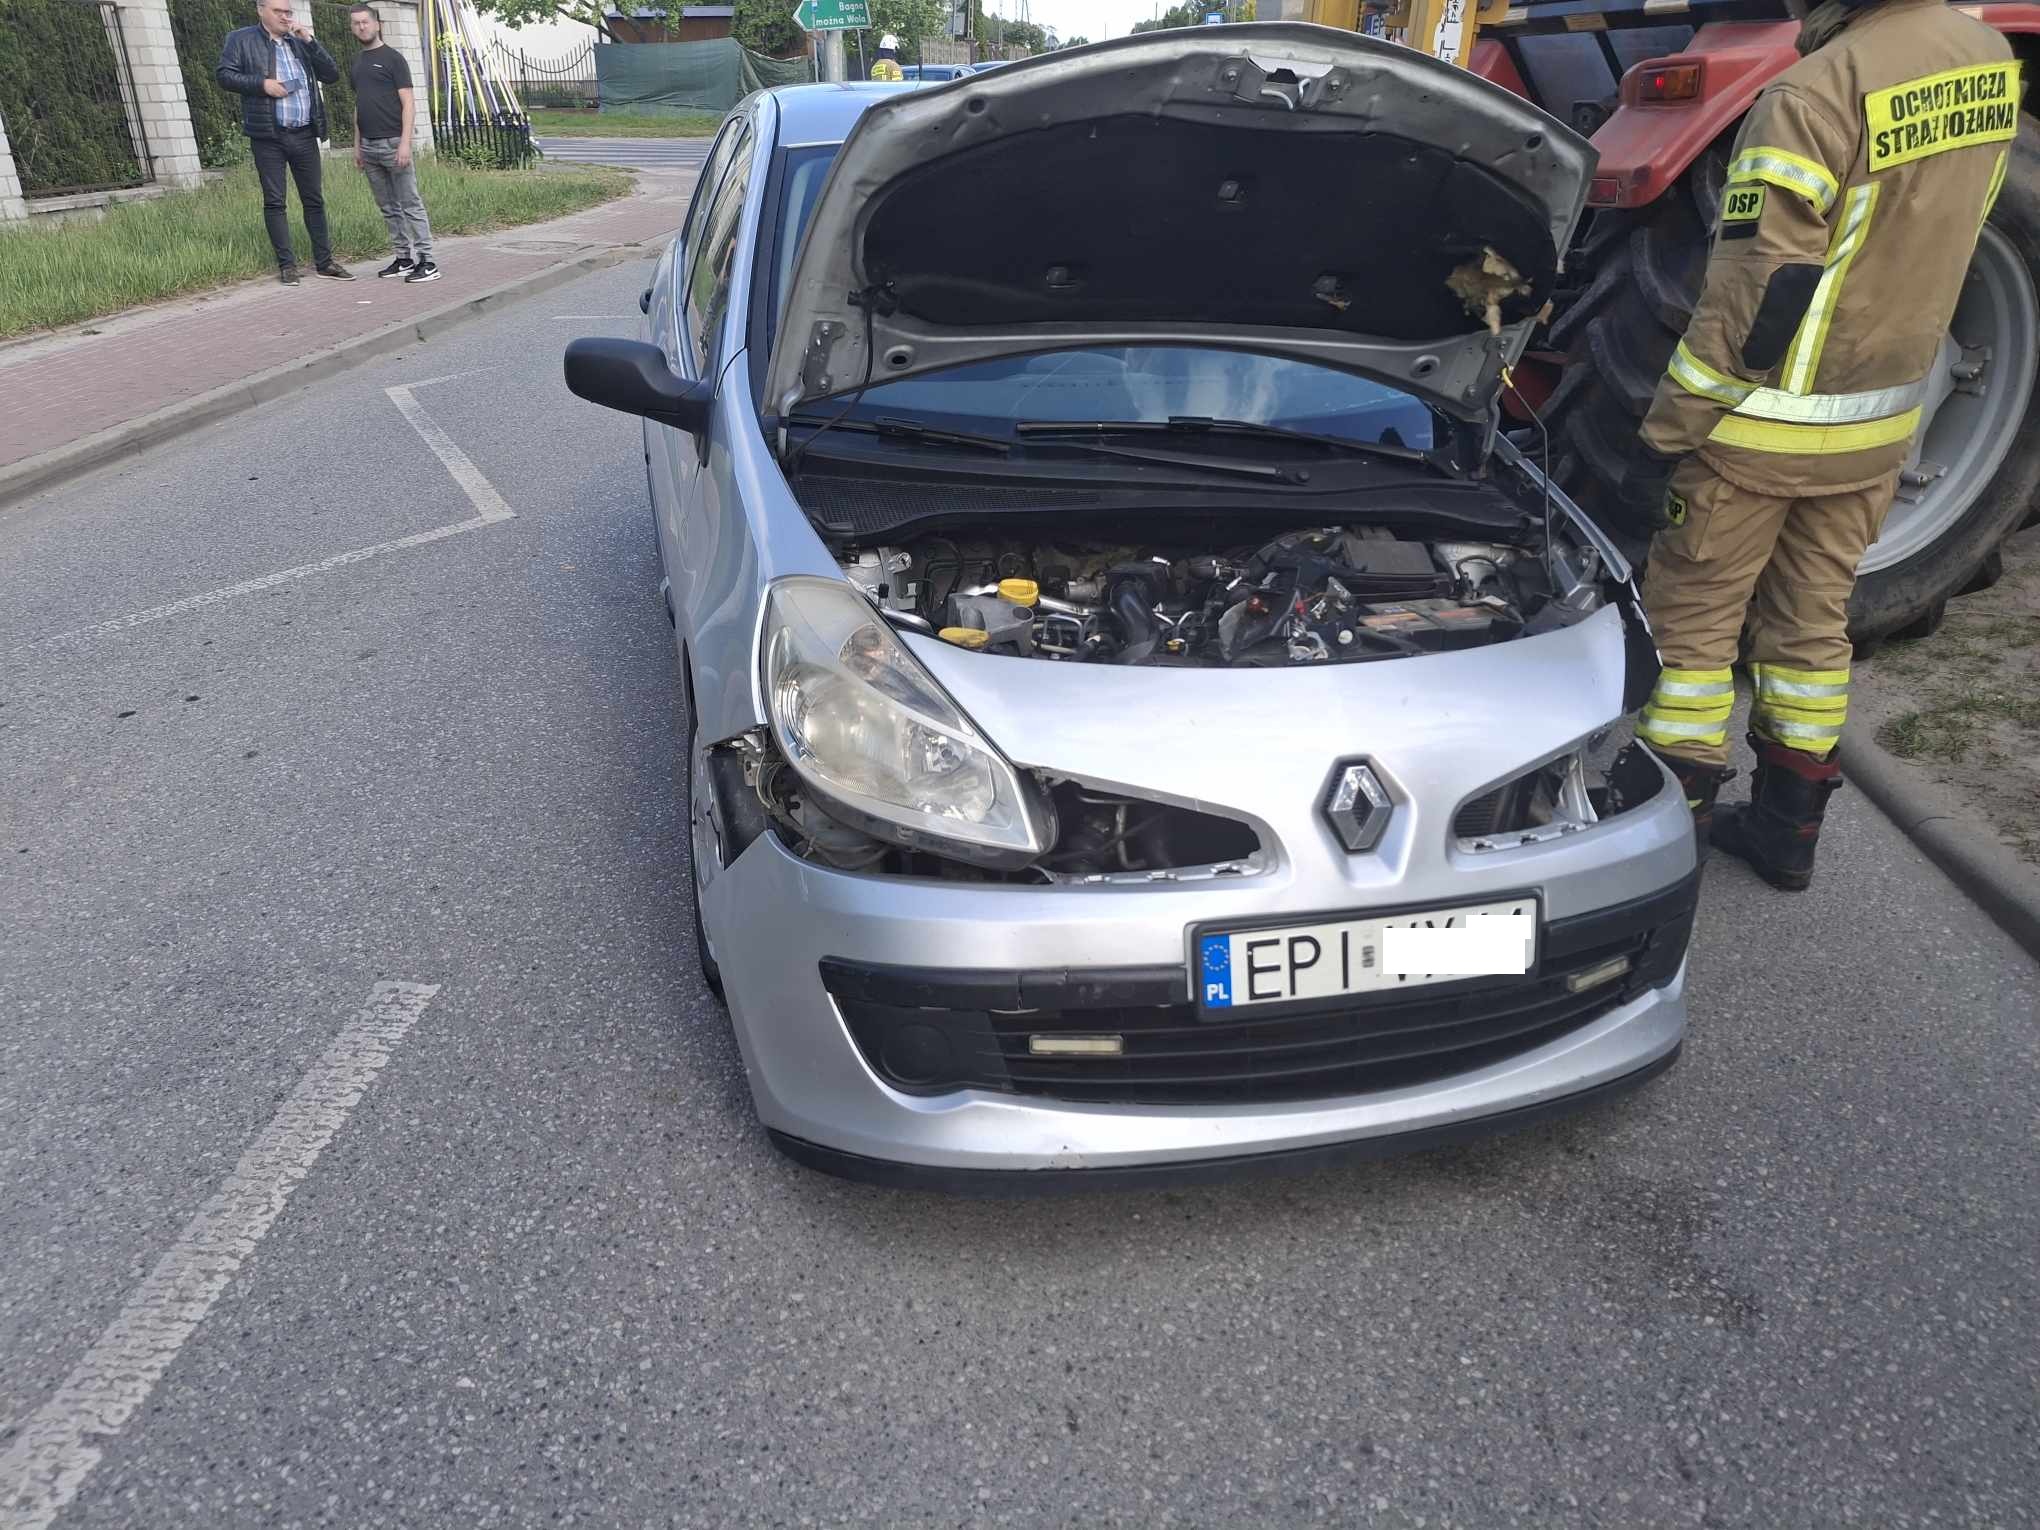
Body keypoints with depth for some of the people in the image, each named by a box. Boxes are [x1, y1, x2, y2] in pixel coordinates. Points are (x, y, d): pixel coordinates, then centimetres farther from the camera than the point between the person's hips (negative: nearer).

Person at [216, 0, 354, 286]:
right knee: (274, 201, -1)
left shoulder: (300, 43, 15)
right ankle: (286, 264, 3)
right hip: (268, 136, -3)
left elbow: (331, 75, 7)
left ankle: (324, 261, 12)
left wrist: (309, 41, -3)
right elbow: (224, 75, -3)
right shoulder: (240, 40, 4)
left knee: (314, 199, 6)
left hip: (305, 135, 3)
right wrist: (261, 83, -15)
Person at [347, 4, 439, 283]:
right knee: (388, 208, 7)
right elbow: (358, 106, 21)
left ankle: (426, 262, -8)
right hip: (369, 146, 7)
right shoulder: (357, 62, 17)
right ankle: (403, 258, 12)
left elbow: (408, 103, -8)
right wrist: (357, 145, 16)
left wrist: (405, 143, -17)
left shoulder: (392, 58, -2)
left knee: (410, 204, -8)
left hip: (393, 143, -7)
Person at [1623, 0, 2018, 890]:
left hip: (1766, 425, -7)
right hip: (1883, 420, 7)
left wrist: (1664, 438, -16)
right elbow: (1930, 239, 12)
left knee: (1690, 623, 6)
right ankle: (1787, 830, 27)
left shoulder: (1817, 94, -22)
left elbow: (1749, 305, -23)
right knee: (1812, 622, 17)